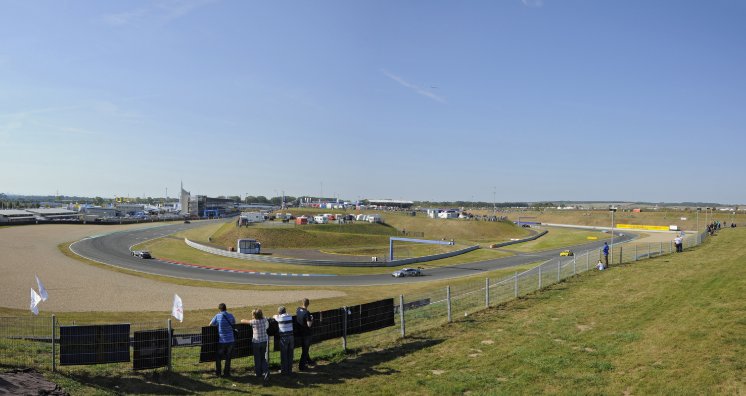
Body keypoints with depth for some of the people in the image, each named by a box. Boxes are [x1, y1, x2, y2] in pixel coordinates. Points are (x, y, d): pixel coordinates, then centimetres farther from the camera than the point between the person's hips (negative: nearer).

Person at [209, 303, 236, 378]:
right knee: (228, 357, 14)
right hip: (230, 340, 3)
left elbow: (211, 324, 1)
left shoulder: (218, 316, -9)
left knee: (218, 357, 15)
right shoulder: (230, 315, 0)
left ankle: (218, 372, 19)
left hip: (222, 340, -3)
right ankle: (227, 373, 17)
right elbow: (234, 323, 16)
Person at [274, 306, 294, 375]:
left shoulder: (280, 318, -9)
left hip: (284, 338, -5)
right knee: (290, 355, 13)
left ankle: (284, 370, 14)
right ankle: (290, 370, 22)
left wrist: (275, 315, 34)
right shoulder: (290, 316, 1)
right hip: (291, 337, 5)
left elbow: (275, 316, 14)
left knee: (284, 355, 7)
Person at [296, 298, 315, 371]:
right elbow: (309, 325, -26)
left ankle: (308, 361, 40)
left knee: (304, 348, 23)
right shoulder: (307, 313, -25)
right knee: (305, 349, 5)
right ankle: (301, 366, 10)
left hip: (300, 332, 7)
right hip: (306, 333, -7)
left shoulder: (298, 310, -3)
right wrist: (311, 319, -8)